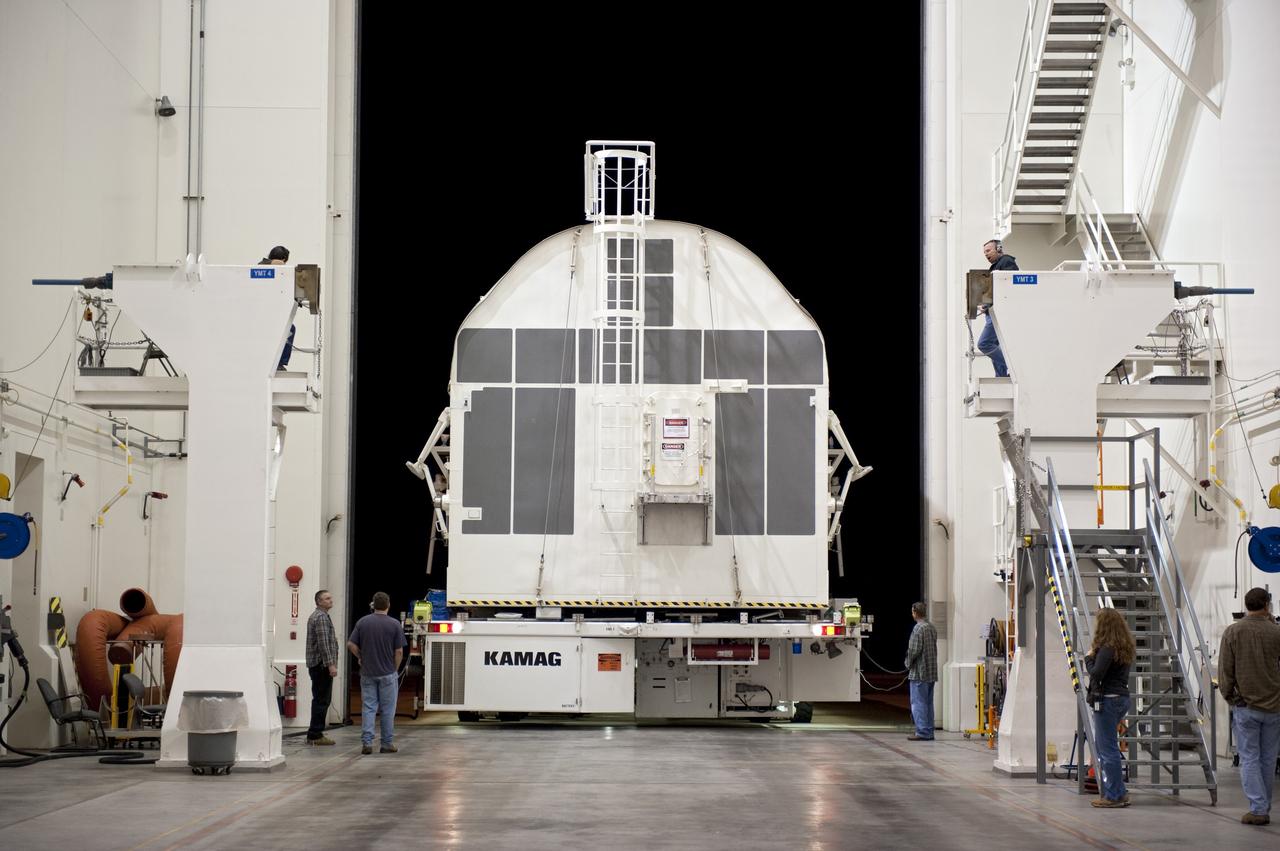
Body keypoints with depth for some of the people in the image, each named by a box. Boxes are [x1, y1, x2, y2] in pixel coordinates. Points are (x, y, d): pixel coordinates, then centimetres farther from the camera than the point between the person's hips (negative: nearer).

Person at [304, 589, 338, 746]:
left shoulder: (315, 616, 19)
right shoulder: (322, 617, -14)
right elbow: (323, 644, -21)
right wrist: (331, 664, -23)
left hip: (315, 664, 11)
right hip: (322, 664, -11)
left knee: (320, 699, 13)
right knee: (322, 700, -9)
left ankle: (315, 734, 15)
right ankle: (315, 735, -9)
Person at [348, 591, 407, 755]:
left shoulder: (362, 622, -1)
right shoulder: (395, 624, -7)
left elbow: (351, 644, -2)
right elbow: (399, 651, -8)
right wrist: (395, 668, 6)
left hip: (367, 673, 2)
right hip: (387, 673, -2)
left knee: (368, 708, 5)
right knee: (387, 710, 6)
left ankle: (366, 742, -3)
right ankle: (387, 744, 9)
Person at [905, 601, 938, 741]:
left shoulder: (918, 628, -14)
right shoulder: (932, 628, 12)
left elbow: (914, 650, -18)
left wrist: (908, 664, -2)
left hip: (919, 672, -8)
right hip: (932, 672, 8)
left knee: (918, 703, -5)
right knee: (928, 702, 12)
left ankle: (922, 732, -7)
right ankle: (929, 732, 14)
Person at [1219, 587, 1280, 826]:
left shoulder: (1232, 632, -4)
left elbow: (1225, 671, -4)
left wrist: (1229, 697, 10)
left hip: (1246, 705, -1)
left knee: (1249, 759, 2)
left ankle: (1258, 808, -6)